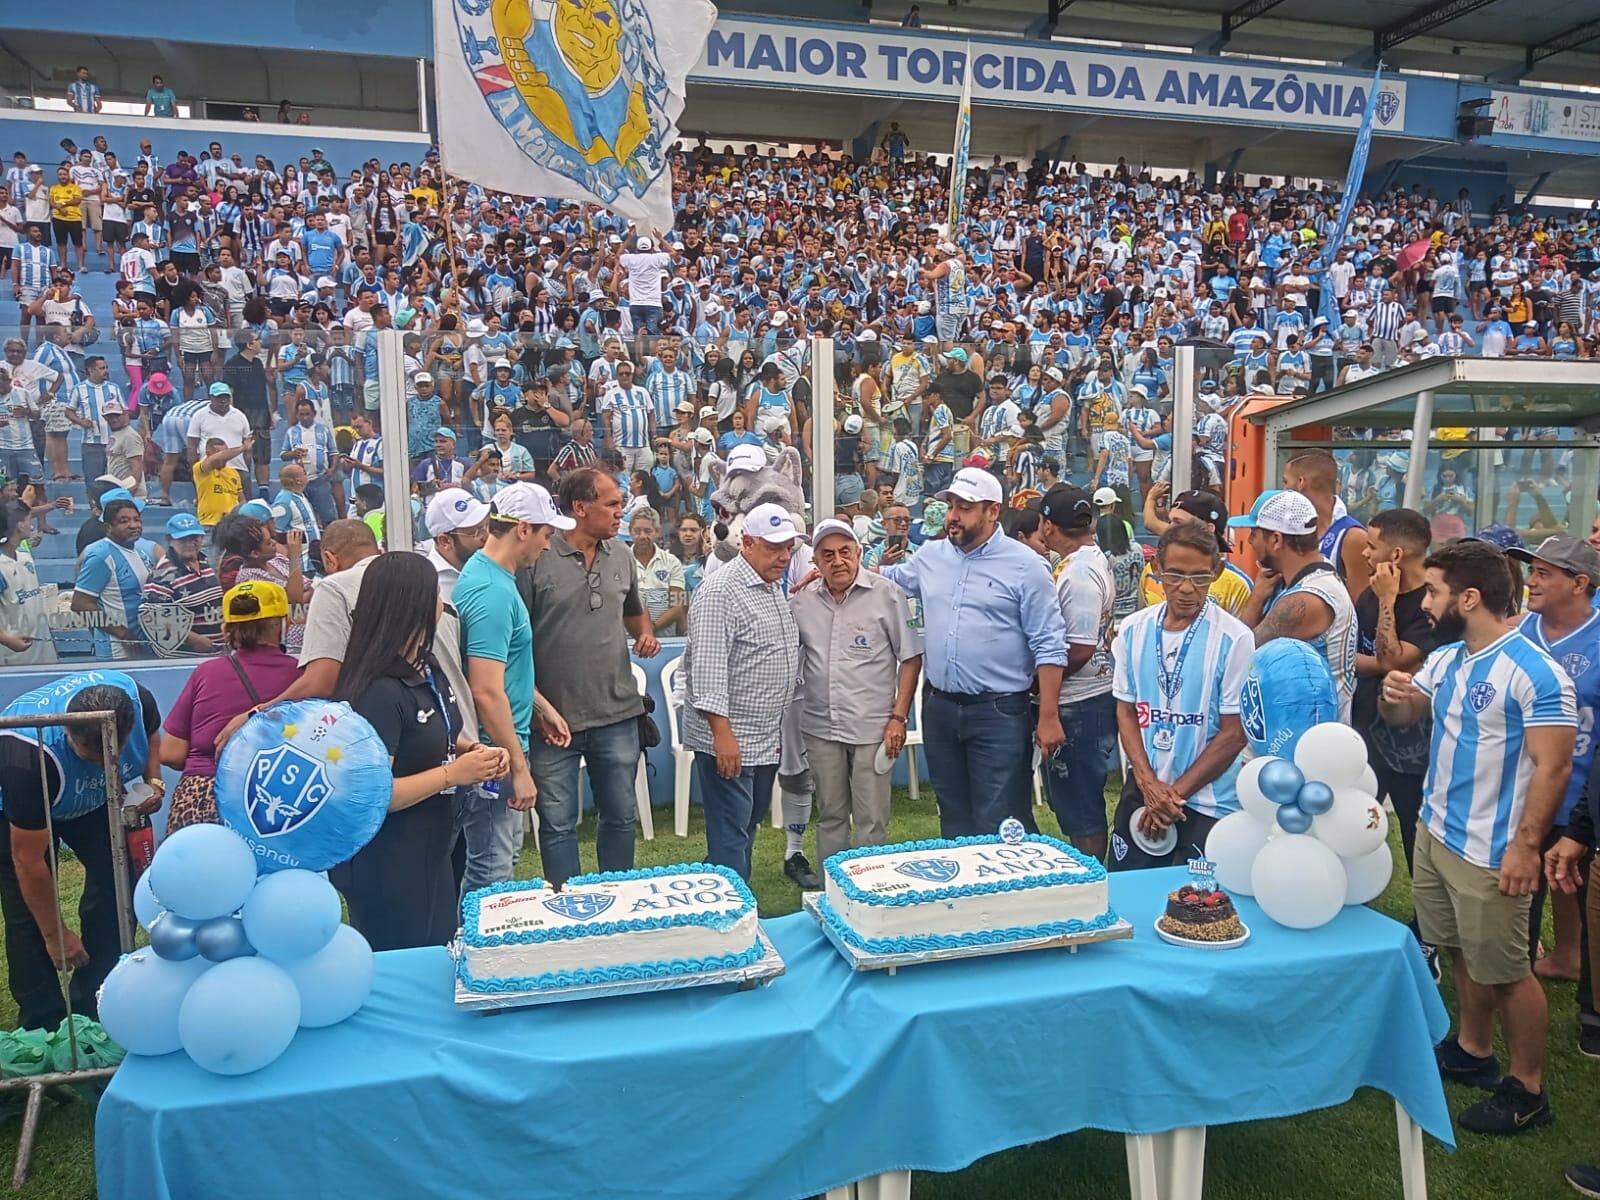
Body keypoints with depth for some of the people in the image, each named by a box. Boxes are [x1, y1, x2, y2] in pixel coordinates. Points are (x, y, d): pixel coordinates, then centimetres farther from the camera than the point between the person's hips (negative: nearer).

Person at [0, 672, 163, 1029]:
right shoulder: (32, 757, -41)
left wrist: (153, 782, -21)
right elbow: (29, 862, -30)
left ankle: (94, 1011, 2)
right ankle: (42, 1025, 5)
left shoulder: (138, 699, -31)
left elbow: (152, 735, -1)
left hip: (94, 799, 4)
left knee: (117, 879, -11)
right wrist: (55, 934, -22)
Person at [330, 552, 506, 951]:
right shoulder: (379, 692, -24)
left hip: (431, 854, 9)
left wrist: (473, 751, 1)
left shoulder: (427, 667, 4)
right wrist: (454, 773, -22)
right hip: (385, 869, -9)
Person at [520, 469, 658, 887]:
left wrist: (645, 634, 3)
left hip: (617, 715, 5)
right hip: (554, 718, -5)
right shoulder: (536, 558, -10)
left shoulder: (621, 554, 7)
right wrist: (538, 707, -14)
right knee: (558, 824, 7)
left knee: (620, 817, 15)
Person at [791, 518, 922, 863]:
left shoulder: (887, 594, -5)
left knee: (871, 822, 1)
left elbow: (911, 658, -4)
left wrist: (899, 718, -8)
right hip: (820, 727, 4)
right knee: (830, 816, 14)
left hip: (872, 727, -3)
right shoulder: (802, 601, 6)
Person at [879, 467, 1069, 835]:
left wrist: (1049, 717, -13)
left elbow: (1049, 646, -9)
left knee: (1000, 829, -2)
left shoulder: (1025, 565, -7)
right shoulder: (930, 556, 8)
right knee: (953, 819, 17)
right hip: (938, 707, 6)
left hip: (999, 711, -5)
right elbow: (886, 577, 28)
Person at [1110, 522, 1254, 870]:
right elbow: (1126, 710, 6)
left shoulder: (1234, 638, -13)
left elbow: (1235, 733, -10)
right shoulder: (1133, 629, 0)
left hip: (1207, 800, -4)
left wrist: (1176, 793, -9)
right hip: (1142, 787, 4)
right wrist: (1148, 783, -6)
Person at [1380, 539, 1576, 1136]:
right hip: (1435, 832, 8)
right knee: (1462, 954, 21)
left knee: (1505, 972, 5)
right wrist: (1394, 695, -6)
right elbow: (1404, 714, 18)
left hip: (1489, 853, -8)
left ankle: (1528, 1090, 22)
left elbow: (1553, 767, -19)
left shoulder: (1535, 672, -19)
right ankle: (1472, 1051, 39)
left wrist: (1526, 845, -20)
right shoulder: (1446, 657, 6)